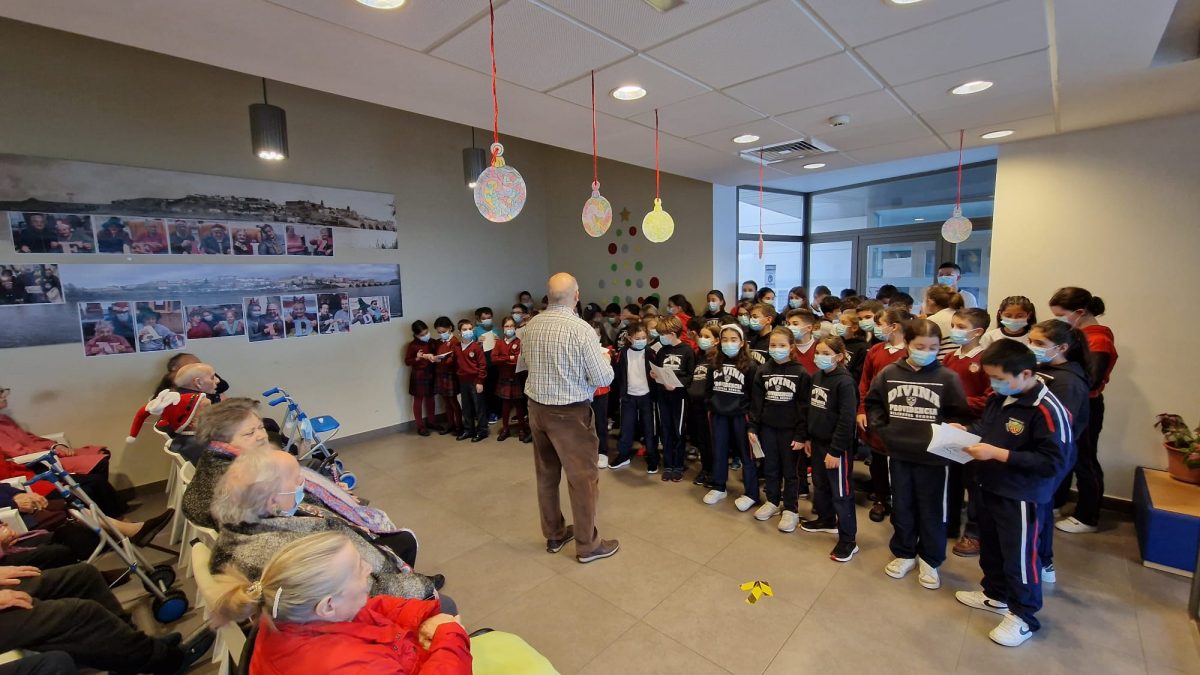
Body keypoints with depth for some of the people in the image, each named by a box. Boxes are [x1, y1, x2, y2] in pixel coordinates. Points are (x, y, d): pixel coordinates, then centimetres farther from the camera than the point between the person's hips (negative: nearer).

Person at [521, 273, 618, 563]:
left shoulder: (531, 326, 0)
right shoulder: (581, 329, -19)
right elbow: (603, 378, -16)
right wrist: (603, 357, 3)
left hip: (537, 407, 7)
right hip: (570, 413, -6)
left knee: (546, 474, 18)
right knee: (583, 478, 9)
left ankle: (554, 534, 36)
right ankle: (588, 545, 23)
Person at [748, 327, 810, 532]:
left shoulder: (800, 373, -8)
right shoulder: (762, 371, 1)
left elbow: (804, 406, -8)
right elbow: (755, 402, 2)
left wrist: (801, 435, -10)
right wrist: (752, 427, -3)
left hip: (790, 430, -3)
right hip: (767, 428, 3)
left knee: (790, 471, 9)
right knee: (770, 469, 15)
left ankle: (790, 509, 23)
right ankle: (773, 502, 33)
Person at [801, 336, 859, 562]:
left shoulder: (845, 382, -19)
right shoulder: (817, 376, 5)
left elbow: (846, 420, -21)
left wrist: (835, 450, -20)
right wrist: (808, 437, 13)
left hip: (837, 446, -8)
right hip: (818, 442, 8)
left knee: (841, 493, 3)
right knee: (820, 485, 22)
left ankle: (848, 539, 16)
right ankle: (826, 520, 42)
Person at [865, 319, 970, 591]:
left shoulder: (948, 378, -6)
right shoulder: (889, 373, -1)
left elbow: (960, 415, 0)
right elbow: (872, 402, 9)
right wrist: (881, 427, -1)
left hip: (933, 456, -2)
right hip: (898, 453, 2)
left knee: (932, 511, 11)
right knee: (901, 508, 15)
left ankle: (930, 560, 30)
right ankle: (904, 554, 33)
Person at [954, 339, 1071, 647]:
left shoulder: (1048, 410, -23)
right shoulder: (999, 397, 0)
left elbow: (1053, 462, -25)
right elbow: (985, 427, 16)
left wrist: (997, 454, -29)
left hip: (1021, 496, -8)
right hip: (990, 487, 8)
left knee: (1019, 556, 8)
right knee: (990, 547, 23)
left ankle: (1023, 617, 28)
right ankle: (995, 595, 44)